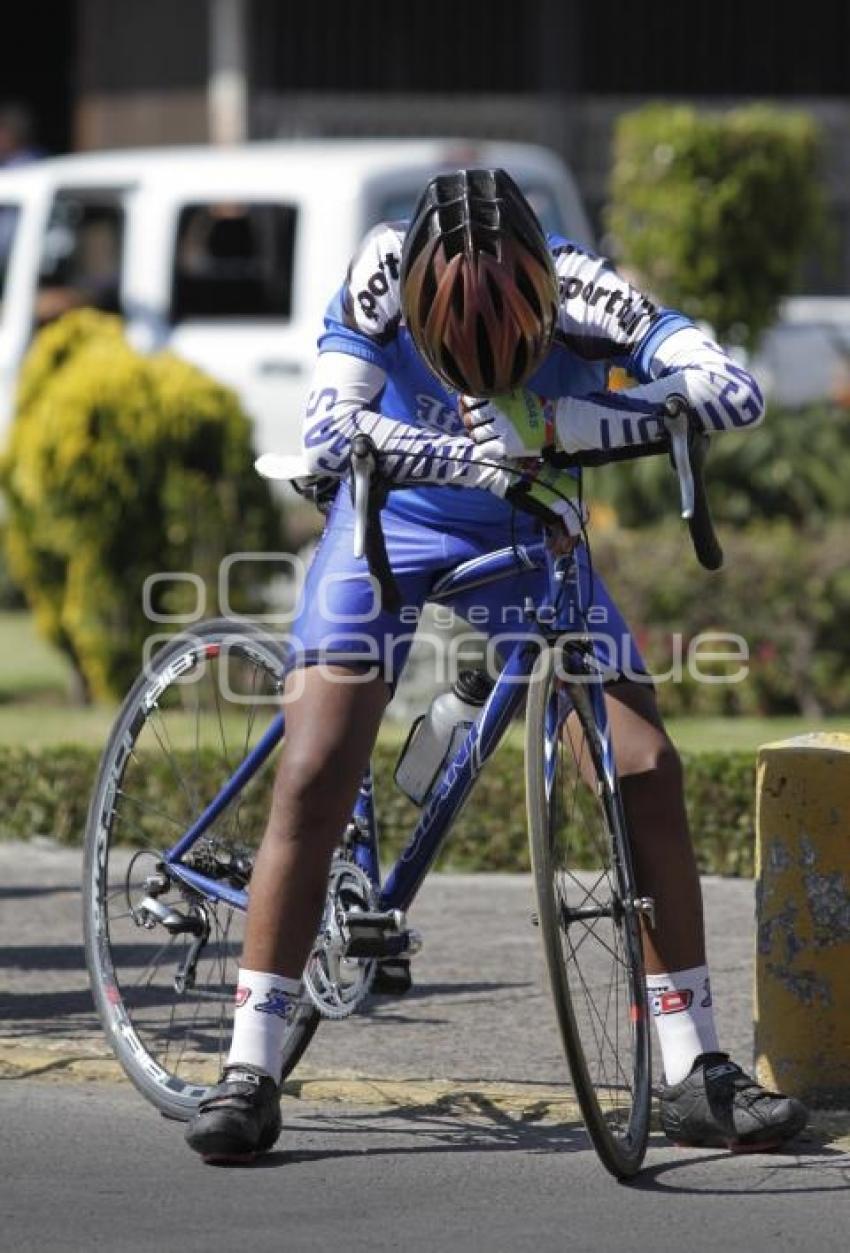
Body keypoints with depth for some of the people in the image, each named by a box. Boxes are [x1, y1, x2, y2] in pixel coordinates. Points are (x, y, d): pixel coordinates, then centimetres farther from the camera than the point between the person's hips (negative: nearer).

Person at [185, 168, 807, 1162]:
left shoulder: (583, 295, -29)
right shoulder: (382, 279, -30)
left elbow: (734, 393, -39)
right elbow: (328, 435, -41)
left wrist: (556, 422, -46)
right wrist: (481, 459, -53)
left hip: (527, 529, 1)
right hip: (394, 519, -1)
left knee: (648, 770, -9)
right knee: (314, 779, -14)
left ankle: (696, 1076, -2)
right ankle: (248, 1073, -7)